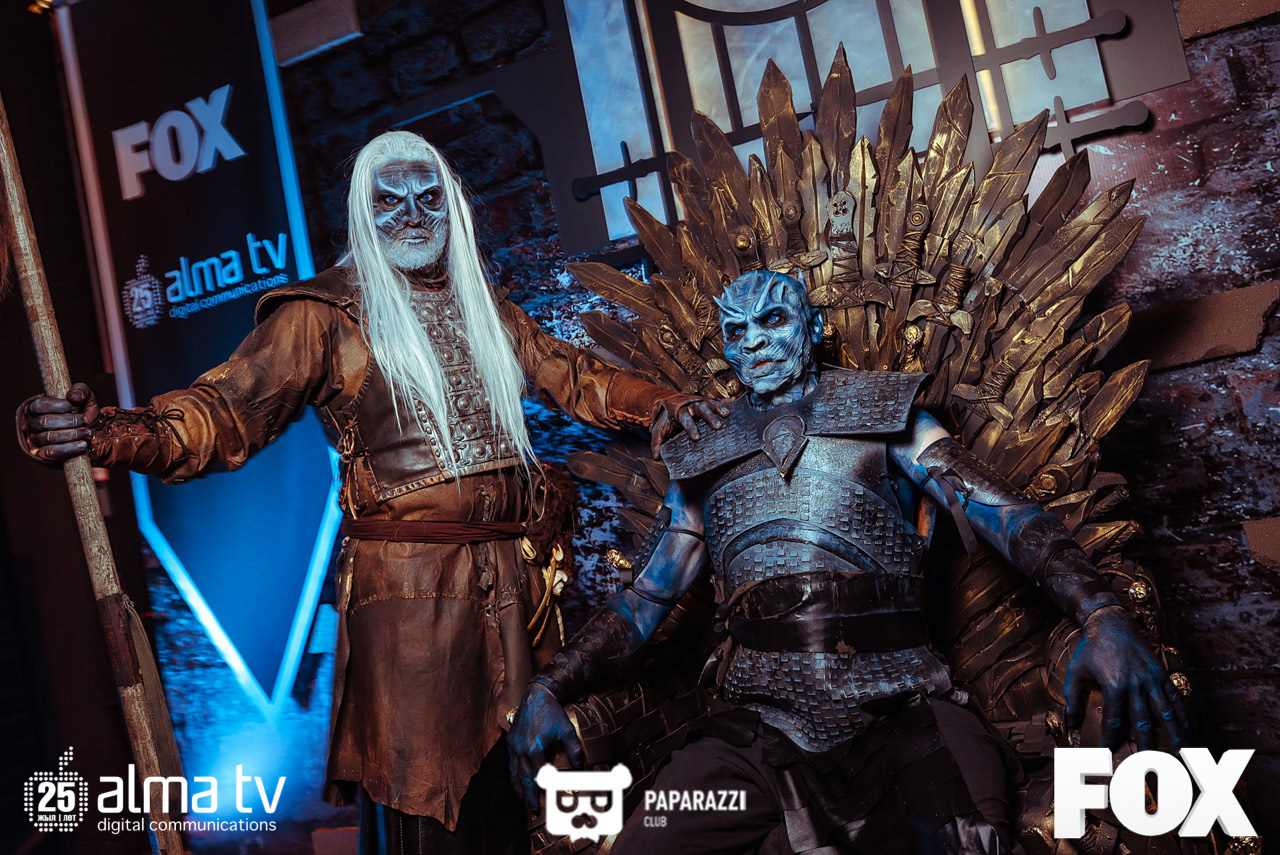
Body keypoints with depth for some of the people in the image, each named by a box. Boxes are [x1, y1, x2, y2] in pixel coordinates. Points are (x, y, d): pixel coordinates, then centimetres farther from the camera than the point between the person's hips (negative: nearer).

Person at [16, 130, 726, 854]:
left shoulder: (484, 306, 15)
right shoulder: (327, 313, -2)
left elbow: (574, 376, 21)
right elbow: (227, 412, -11)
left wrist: (658, 403, 5)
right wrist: (106, 433, -28)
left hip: (507, 582, 5)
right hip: (408, 589, -5)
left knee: (507, 794, 13)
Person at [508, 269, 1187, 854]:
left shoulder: (883, 415, 13)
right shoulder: (702, 463, 19)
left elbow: (1005, 514, 1)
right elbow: (641, 602, 16)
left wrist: (1101, 615, -17)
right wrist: (549, 688, 0)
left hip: (898, 717, -1)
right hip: (751, 735, 2)